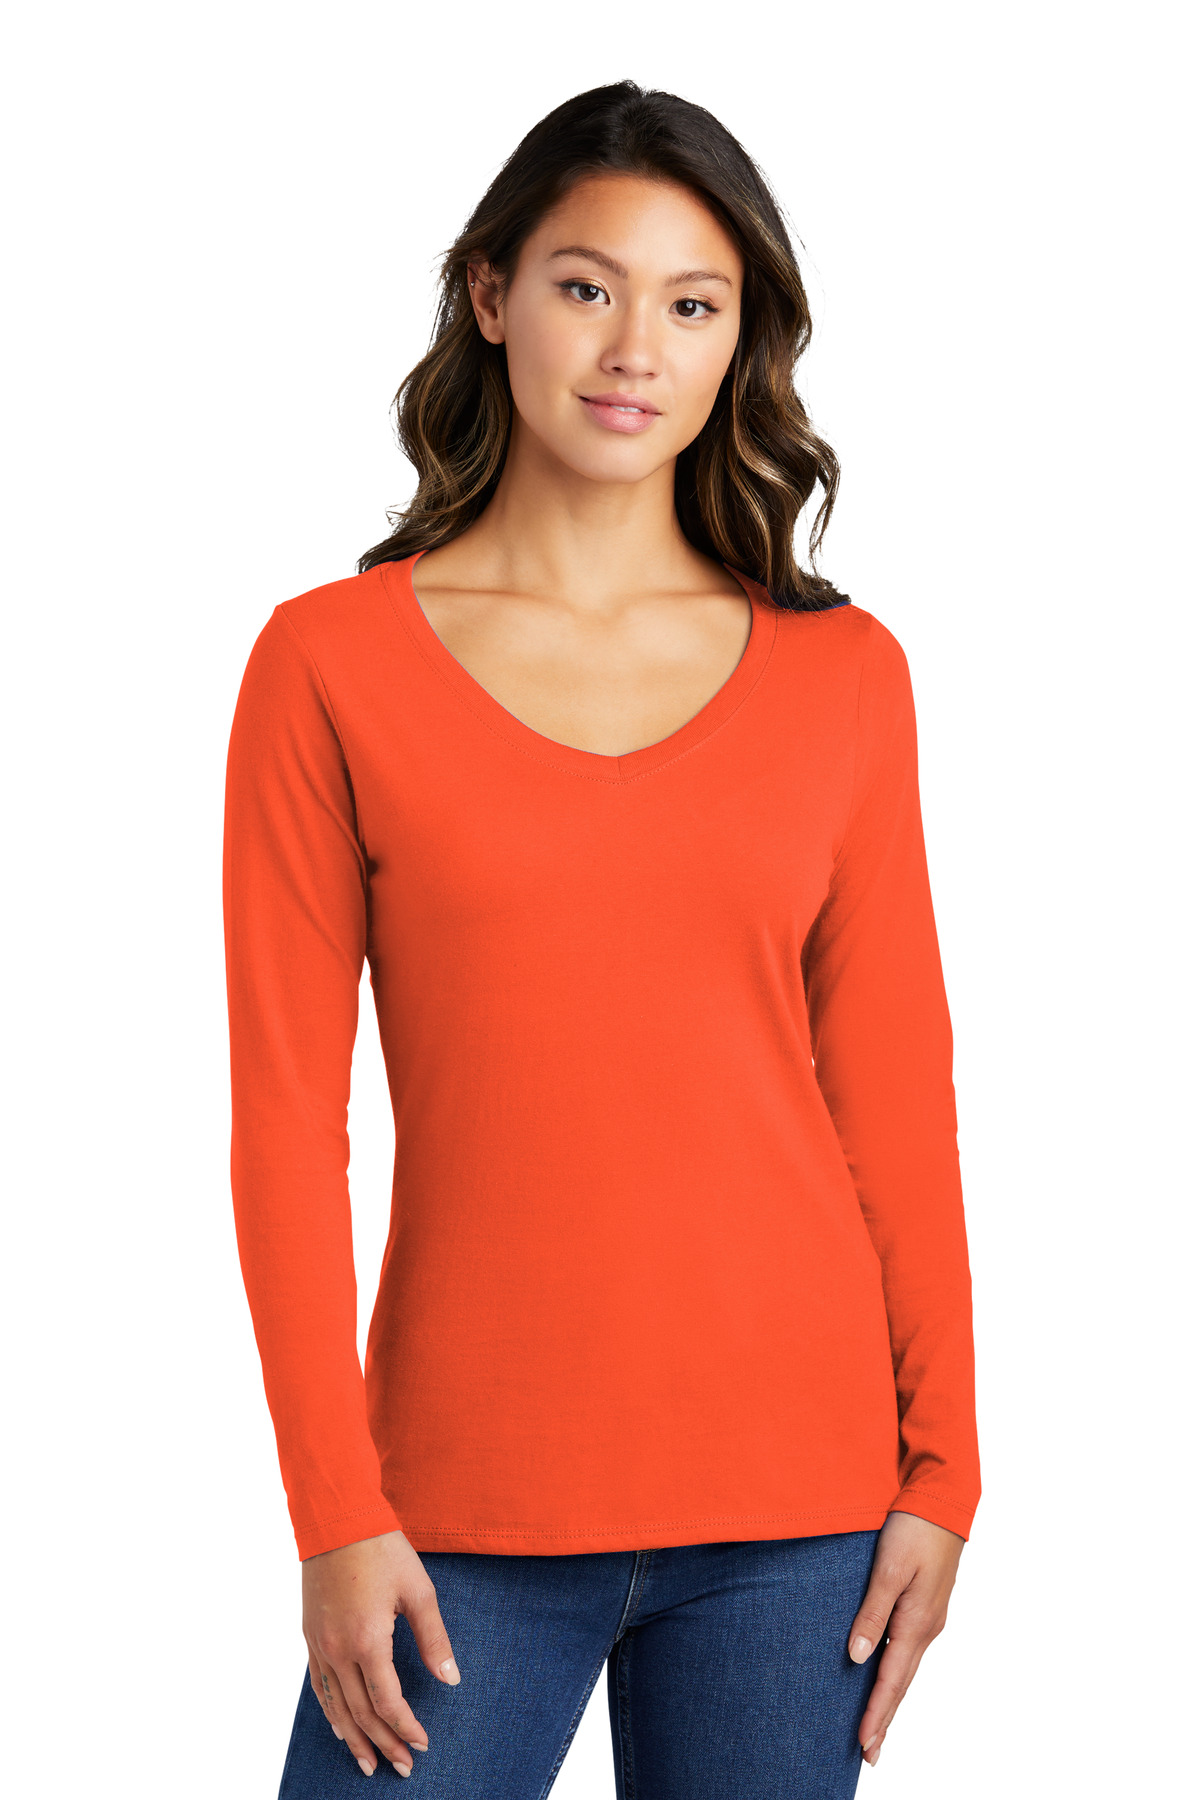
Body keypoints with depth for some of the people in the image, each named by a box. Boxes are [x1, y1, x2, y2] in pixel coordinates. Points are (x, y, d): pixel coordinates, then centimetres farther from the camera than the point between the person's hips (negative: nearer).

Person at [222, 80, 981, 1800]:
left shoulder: (843, 673, 5)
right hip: (470, 1502, -1)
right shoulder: (333, 662, 0)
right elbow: (288, 1115, -2)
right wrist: (337, 1510, -6)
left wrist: (939, 1471, 3)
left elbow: (892, 1089, 6)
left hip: (795, 1482, 2)